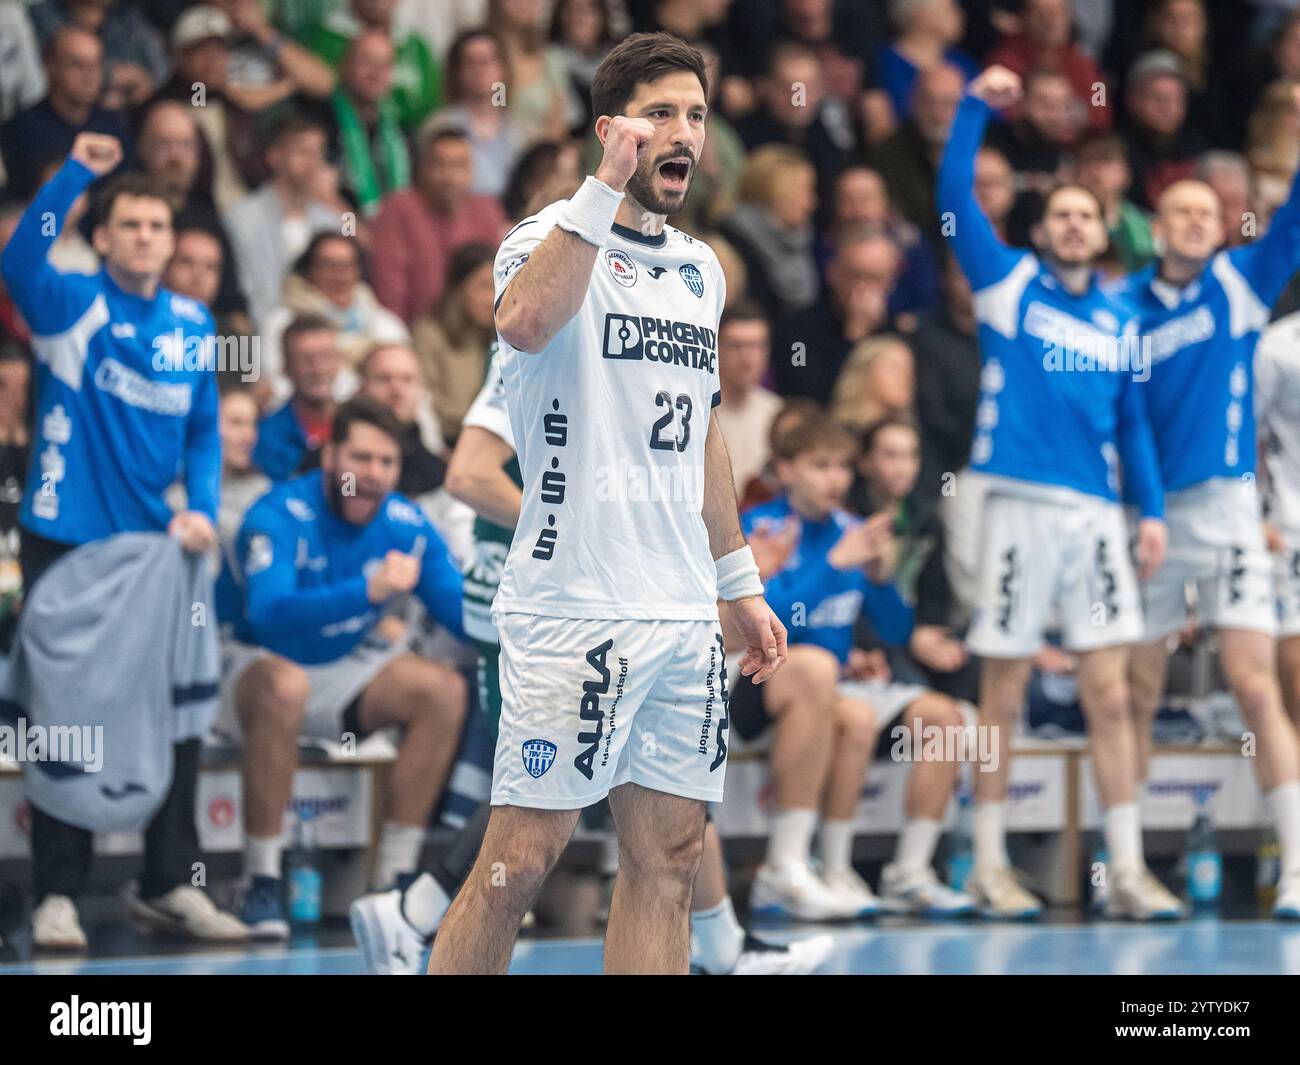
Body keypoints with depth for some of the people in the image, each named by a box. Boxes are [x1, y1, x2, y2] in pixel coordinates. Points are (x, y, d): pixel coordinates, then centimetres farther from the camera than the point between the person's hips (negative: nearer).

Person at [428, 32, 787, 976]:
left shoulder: (701, 269, 17)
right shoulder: (558, 238, -6)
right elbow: (525, 323, -30)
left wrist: (741, 585, 24)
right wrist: (607, 187, -29)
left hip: (684, 613, 7)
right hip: (572, 607, -7)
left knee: (669, 859, 5)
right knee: (522, 859, -7)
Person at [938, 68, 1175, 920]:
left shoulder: (1119, 320, 14)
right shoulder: (1010, 287, 5)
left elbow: (1133, 420, 16)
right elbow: (955, 196, -3)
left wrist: (1152, 511, 8)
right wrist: (975, 106, -9)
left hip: (1097, 516, 3)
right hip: (1022, 508, -3)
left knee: (1110, 694, -1)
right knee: (1003, 696, 2)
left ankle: (1127, 870, 0)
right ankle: (989, 866, 10)